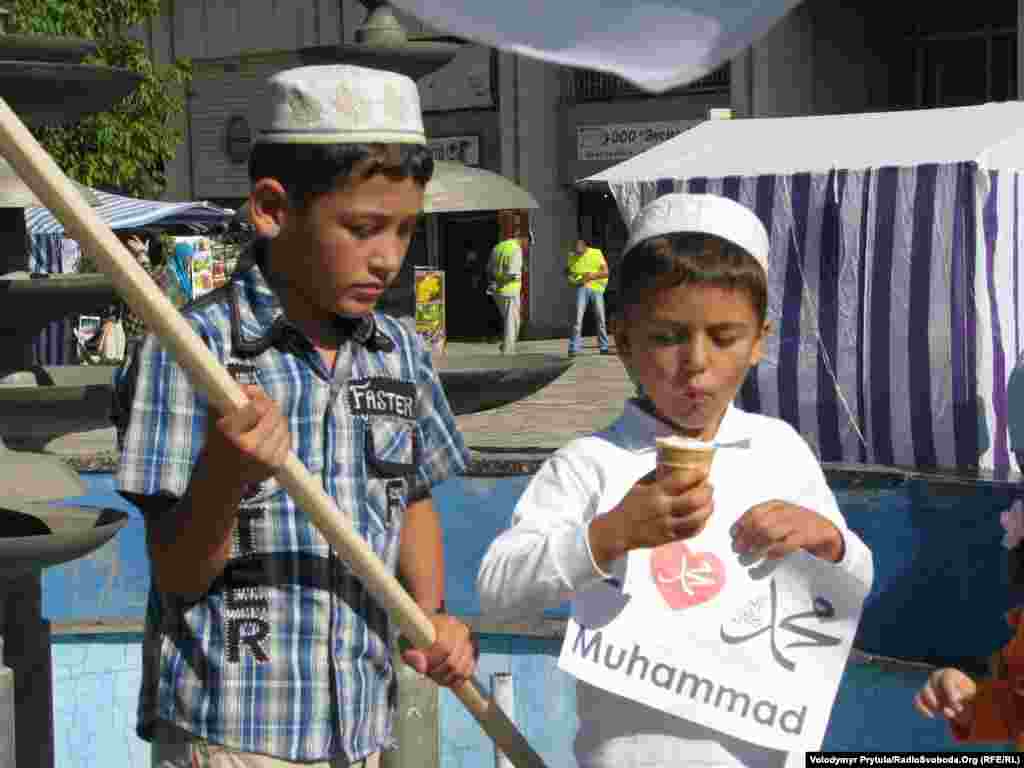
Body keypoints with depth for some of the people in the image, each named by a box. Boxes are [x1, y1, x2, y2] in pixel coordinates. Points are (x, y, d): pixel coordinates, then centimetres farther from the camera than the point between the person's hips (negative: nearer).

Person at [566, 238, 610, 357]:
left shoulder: (596, 253, -2)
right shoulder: (572, 256, 2)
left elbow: (606, 272, -3)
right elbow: (567, 271, 15)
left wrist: (593, 275, -18)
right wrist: (570, 278, -6)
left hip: (596, 288, 1)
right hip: (582, 287, -1)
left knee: (601, 318, 4)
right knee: (578, 316, -12)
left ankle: (604, 347, 15)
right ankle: (574, 348, -11)